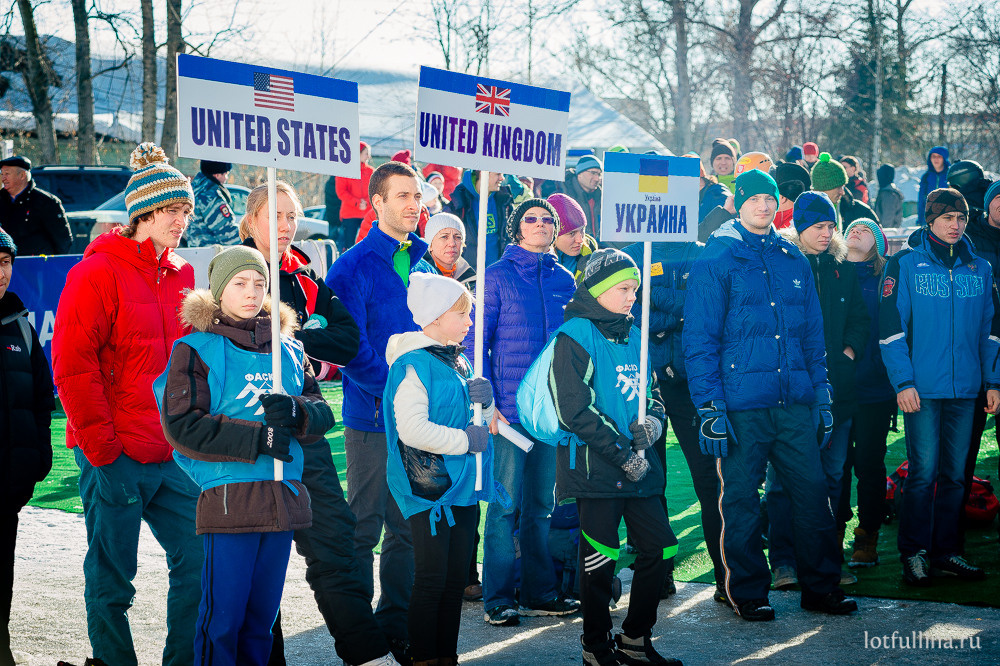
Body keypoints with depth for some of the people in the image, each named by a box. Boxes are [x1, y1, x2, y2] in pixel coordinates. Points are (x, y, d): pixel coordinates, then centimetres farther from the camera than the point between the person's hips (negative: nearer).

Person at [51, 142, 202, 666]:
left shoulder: (181, 275, 12)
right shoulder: (98, 272, -8)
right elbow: (72, 366, -12)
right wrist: (102, 449, -13)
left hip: (173, 456, 6)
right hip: (115, 462, -6)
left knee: (197, 559, 6)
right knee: (111, 580, 2)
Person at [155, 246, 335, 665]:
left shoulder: (289, 350, 17)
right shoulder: (196, 349, 0)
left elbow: (323, 414, 12)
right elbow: (182, 427, -10)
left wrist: (296, 413, -12)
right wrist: (259, 438, -14)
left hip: (283, 497, 5)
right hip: (228, 497, -5)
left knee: (263, 614, 10)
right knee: (223, 615, -4)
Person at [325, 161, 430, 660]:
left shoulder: (422, 262, 11)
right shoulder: (353, 267, -9)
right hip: (372, 415, -6)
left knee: (409, 525, 10)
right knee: (364, 527, 1)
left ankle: (395, 625, 21)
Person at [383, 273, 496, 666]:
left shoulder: (459, 362, 15)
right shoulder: (413, 364, -13)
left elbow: (481, 423, 23)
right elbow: (412, 428, -24)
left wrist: (484, 402, 0)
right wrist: (465, 440, -15)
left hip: (463, 487, 8)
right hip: (429, 488, -8)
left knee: (456, 579, 11)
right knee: (431, 581, -4)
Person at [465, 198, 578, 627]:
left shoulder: (563, 280, 12)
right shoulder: (497, 277, -1)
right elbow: (475, 342, -3)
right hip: (510, 407, -5)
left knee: (542, 502, 11)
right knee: (505, 503, -4)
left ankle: (539, 592, 20)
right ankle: (498, 599, 3)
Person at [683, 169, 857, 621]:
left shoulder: (794, 261, 15)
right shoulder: (715, 261, 0)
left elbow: (812, 334, 18)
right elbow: (699, 338, -5)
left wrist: (821, 396, 11)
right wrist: (709, 407, -11)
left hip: (794, 401, 4)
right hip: (741, 404, -4)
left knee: (812, 491, 4)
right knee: (741, 499, 2)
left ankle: (821, 586, 16)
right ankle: (748, 593, 14)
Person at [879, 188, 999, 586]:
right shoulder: (905, 263, -1)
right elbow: (891, 327, -5)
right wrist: (903, 381, -11)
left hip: (965, 388, 4)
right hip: (923, 388, -4)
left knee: (955, 474, 7)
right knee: (923, 471, -5)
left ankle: (945, 552, 16)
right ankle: (915, 554, 5)